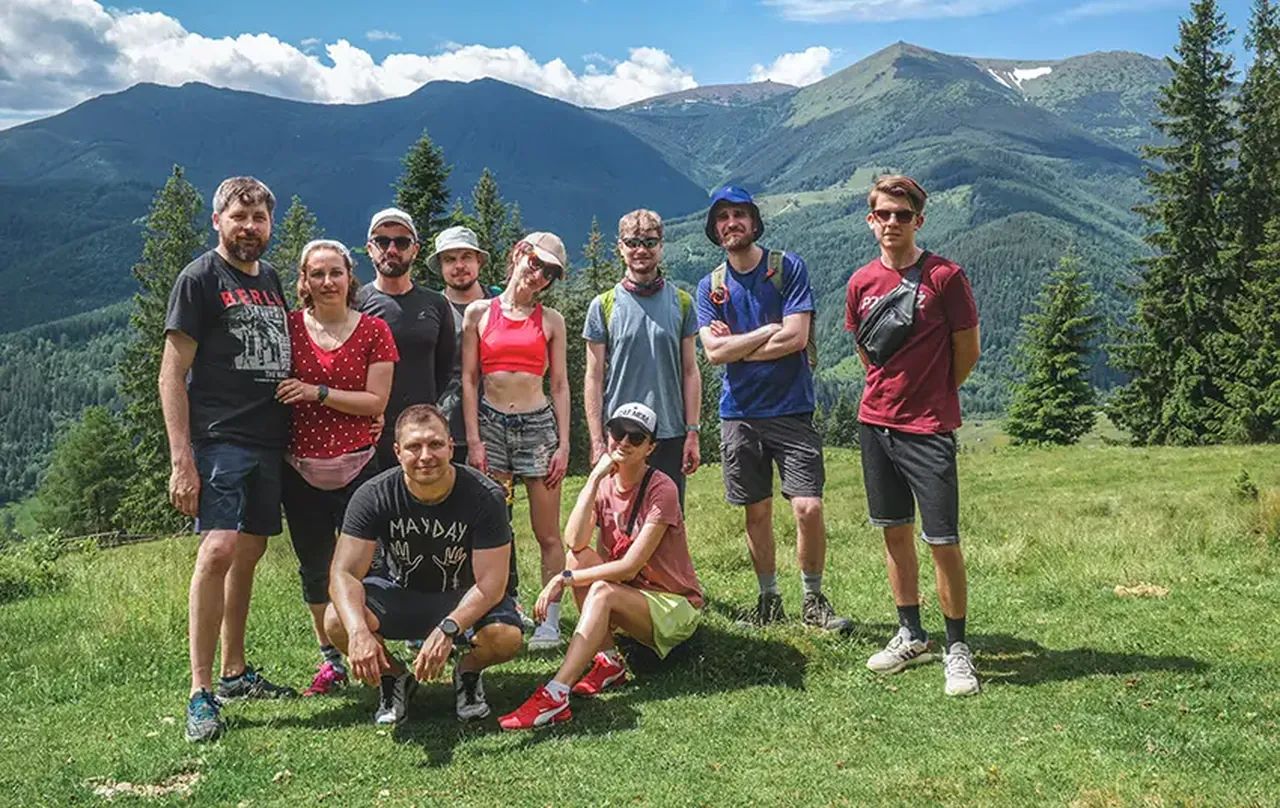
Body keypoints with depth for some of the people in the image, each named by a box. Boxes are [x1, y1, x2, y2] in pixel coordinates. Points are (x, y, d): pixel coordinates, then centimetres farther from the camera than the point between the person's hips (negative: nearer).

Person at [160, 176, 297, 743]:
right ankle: (201, 694, -11)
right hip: (219, 440, -7)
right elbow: (172, 373, -8)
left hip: (268, 441, 7)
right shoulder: (200, 278, -4)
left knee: (249, 554, 12)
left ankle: (235, 672, 24)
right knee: (217, 551, -17)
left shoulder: (271, 280, 17)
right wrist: (181, 460, -16)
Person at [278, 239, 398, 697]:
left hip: (357, 466, -2)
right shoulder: (289, 326, 4)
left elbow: (376, 401, -7)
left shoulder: (373, 330, -1)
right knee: (314, 568, 11)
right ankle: (331, 660, 24)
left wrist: (317, 393, -15)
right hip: (301, 470, 2)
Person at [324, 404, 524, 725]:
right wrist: (359, 631, -45)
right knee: (338, 621, -28)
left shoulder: (484, 496, -22)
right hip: (399, 594, 1)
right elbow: (344, 573, -24)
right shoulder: (373, 497, -19)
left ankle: (468, 674, 6)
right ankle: (394, 677, 5)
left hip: (464, 599, -1)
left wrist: (448, 629, -43)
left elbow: (490, 582, -25)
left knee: (506, 637, -33)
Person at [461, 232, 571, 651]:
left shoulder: (550, 320, 7)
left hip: (538, 425, 0)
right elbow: (468, 379, 4)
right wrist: (473, 440, -2)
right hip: (490, 423, 0)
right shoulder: (479, 313, 6)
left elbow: (560, 385, 7)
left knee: (548, 534, 2)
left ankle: (551, 621, 10)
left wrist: (564, 445, 0)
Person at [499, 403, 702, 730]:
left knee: (601, 592, -33)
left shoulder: (661, 490, -17)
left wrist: (564, 580, -26)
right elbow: (575, 541, -17)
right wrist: (594, 479, -21)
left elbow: (629, 567, -24)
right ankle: (608, 662, -16)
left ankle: (555, 695, -42)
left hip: (675, 606, -6)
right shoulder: (605, 484, 2)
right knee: (576, 556, -16)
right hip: (630, 595, 6)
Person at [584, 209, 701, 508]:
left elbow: (690, 372, 7)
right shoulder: (604, 305, 2)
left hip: (671, 436, 1)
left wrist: (692, 433, 0)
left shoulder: (681, 302, 7)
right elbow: (594, 379, 1)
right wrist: (597, 442, -5)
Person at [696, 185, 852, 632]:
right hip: (740, 413, 3)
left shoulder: (788, 267, -2)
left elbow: (796, 337, -13)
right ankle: (769, 599, 24)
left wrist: (736, 345, -6)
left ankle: (814, 600, 9)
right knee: (757, 511, 10)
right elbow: (713, 352, -6)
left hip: (791, 409, -3)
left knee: (808, 506, -9)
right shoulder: (710, 286, 7)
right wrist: (768, 331, -10)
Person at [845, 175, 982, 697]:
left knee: (942, 540, -3)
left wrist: (932, 397, 8)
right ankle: (911, 636, 27)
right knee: (894, 532, 13)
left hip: (928, 429, -5)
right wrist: (894, 392, 13)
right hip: (875, 423, 5)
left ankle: (957, 648, 11)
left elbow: (967, 351, -1)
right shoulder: (862, 282, 6)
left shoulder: (944, 276, -8)